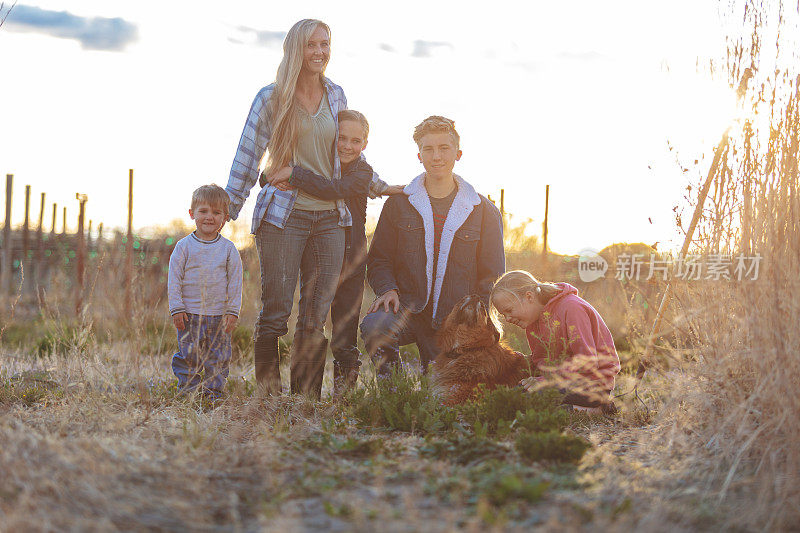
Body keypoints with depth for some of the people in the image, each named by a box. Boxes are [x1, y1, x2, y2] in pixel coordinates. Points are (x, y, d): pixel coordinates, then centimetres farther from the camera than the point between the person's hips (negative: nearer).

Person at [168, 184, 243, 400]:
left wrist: (232, 311, 0)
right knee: (188, 355, 1)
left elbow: (235, 282, 5)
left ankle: (213, 394, 16)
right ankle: (187, 392, 13)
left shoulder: (228, 249, 3)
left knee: (218, 358, 5)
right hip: (189, 315, -1)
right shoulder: (184, 246, -1)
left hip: (219, 316, 1)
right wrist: (176, 309, -6)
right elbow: (174, 279, 0)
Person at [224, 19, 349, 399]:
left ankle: (307, 399, 7)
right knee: (275, 312, -5)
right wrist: (227, 212, -1)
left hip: (329, 217, 4)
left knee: (316, 317, 2)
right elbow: (247, 158, 1)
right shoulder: (271, 98, 0)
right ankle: (268, 395, 5)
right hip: (282, 216, -4)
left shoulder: (336, 96, 12)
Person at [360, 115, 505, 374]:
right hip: (407, 311, -1)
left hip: (454, 321, 1)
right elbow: (379, 259, 11)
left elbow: (492, 275, 8)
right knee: (374, 326, -34)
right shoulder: (398, 204, 7)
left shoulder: (484, 211, 6)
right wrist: (388, 289, -11)